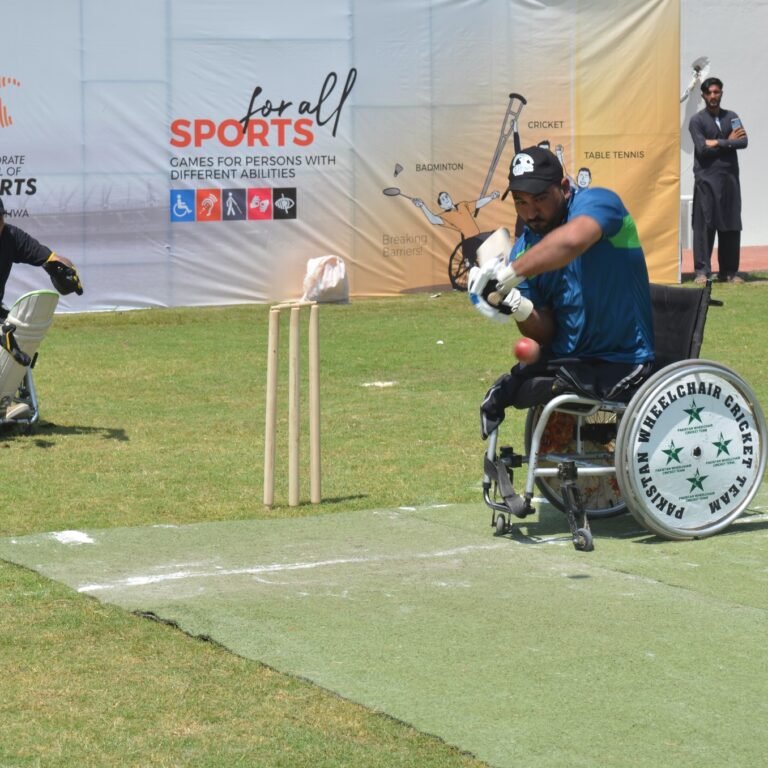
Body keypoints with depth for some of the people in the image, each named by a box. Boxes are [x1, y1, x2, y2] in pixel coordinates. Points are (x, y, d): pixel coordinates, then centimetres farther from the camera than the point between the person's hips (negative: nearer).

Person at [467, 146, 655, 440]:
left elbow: (572, 240, -41)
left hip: (621, 367, -7)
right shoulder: (525, 248, 5)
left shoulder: (597, 202, -14)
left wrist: (508, 273, -35)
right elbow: (546, 334, 4)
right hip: (562, 359, 7)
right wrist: (518, 309, -17)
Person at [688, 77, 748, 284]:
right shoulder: (697, 120, 1)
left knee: (731, 225, 3)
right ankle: (702, 271, -5)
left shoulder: (731, 117, 13)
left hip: (730, 178, 4)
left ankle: (729, 271, 9)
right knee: (704, 224, -7)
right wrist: (728, 142, -5)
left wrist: (718, 143, -10)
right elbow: (702, 148, -12)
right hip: (706, 179, -4)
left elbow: (743, 142, -2)